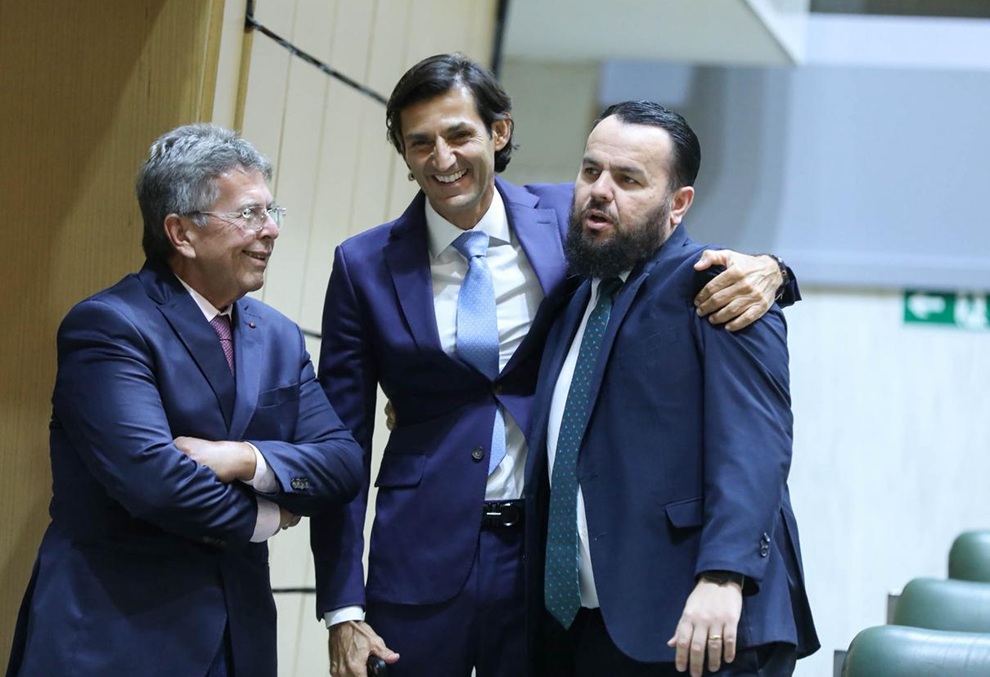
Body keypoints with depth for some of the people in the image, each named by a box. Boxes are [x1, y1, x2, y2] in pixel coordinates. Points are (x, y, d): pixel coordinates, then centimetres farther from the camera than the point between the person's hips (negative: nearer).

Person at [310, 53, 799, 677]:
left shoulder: (567, 220, 1)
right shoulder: (365, 266, 0)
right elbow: (342, 445, 2)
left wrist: (760, 269, -18)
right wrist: (342, 610, -4)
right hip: (424, 555, 0)